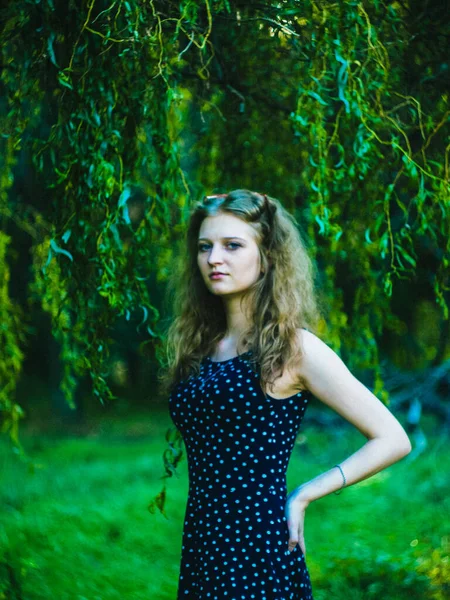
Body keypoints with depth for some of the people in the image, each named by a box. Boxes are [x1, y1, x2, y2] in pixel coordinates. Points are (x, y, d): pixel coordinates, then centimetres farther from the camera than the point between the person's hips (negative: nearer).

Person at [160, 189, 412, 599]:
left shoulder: (295, 348, -9)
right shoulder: (198, 347, 7)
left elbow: (393, 440, -9)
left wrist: (303, 496, -9)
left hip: (260, 554, -5)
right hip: (199, 550, 5)